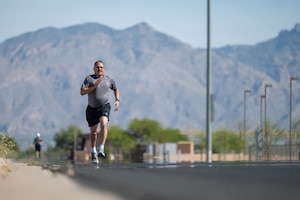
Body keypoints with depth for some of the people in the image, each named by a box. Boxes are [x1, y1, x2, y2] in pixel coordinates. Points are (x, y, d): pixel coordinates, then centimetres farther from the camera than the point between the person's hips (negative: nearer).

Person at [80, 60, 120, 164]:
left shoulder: (109, 80, 7)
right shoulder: (89, 78, -2)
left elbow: (116, 89, 26)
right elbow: (82, 92, -11)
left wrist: (117, 100, 12)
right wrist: (94, 86, -18)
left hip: (104, 106, 0)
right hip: (92, 108, 0)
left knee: (104, 124, -28)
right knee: (93, 132, 9)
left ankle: (101, 149, -33)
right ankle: (93, 153, 30)